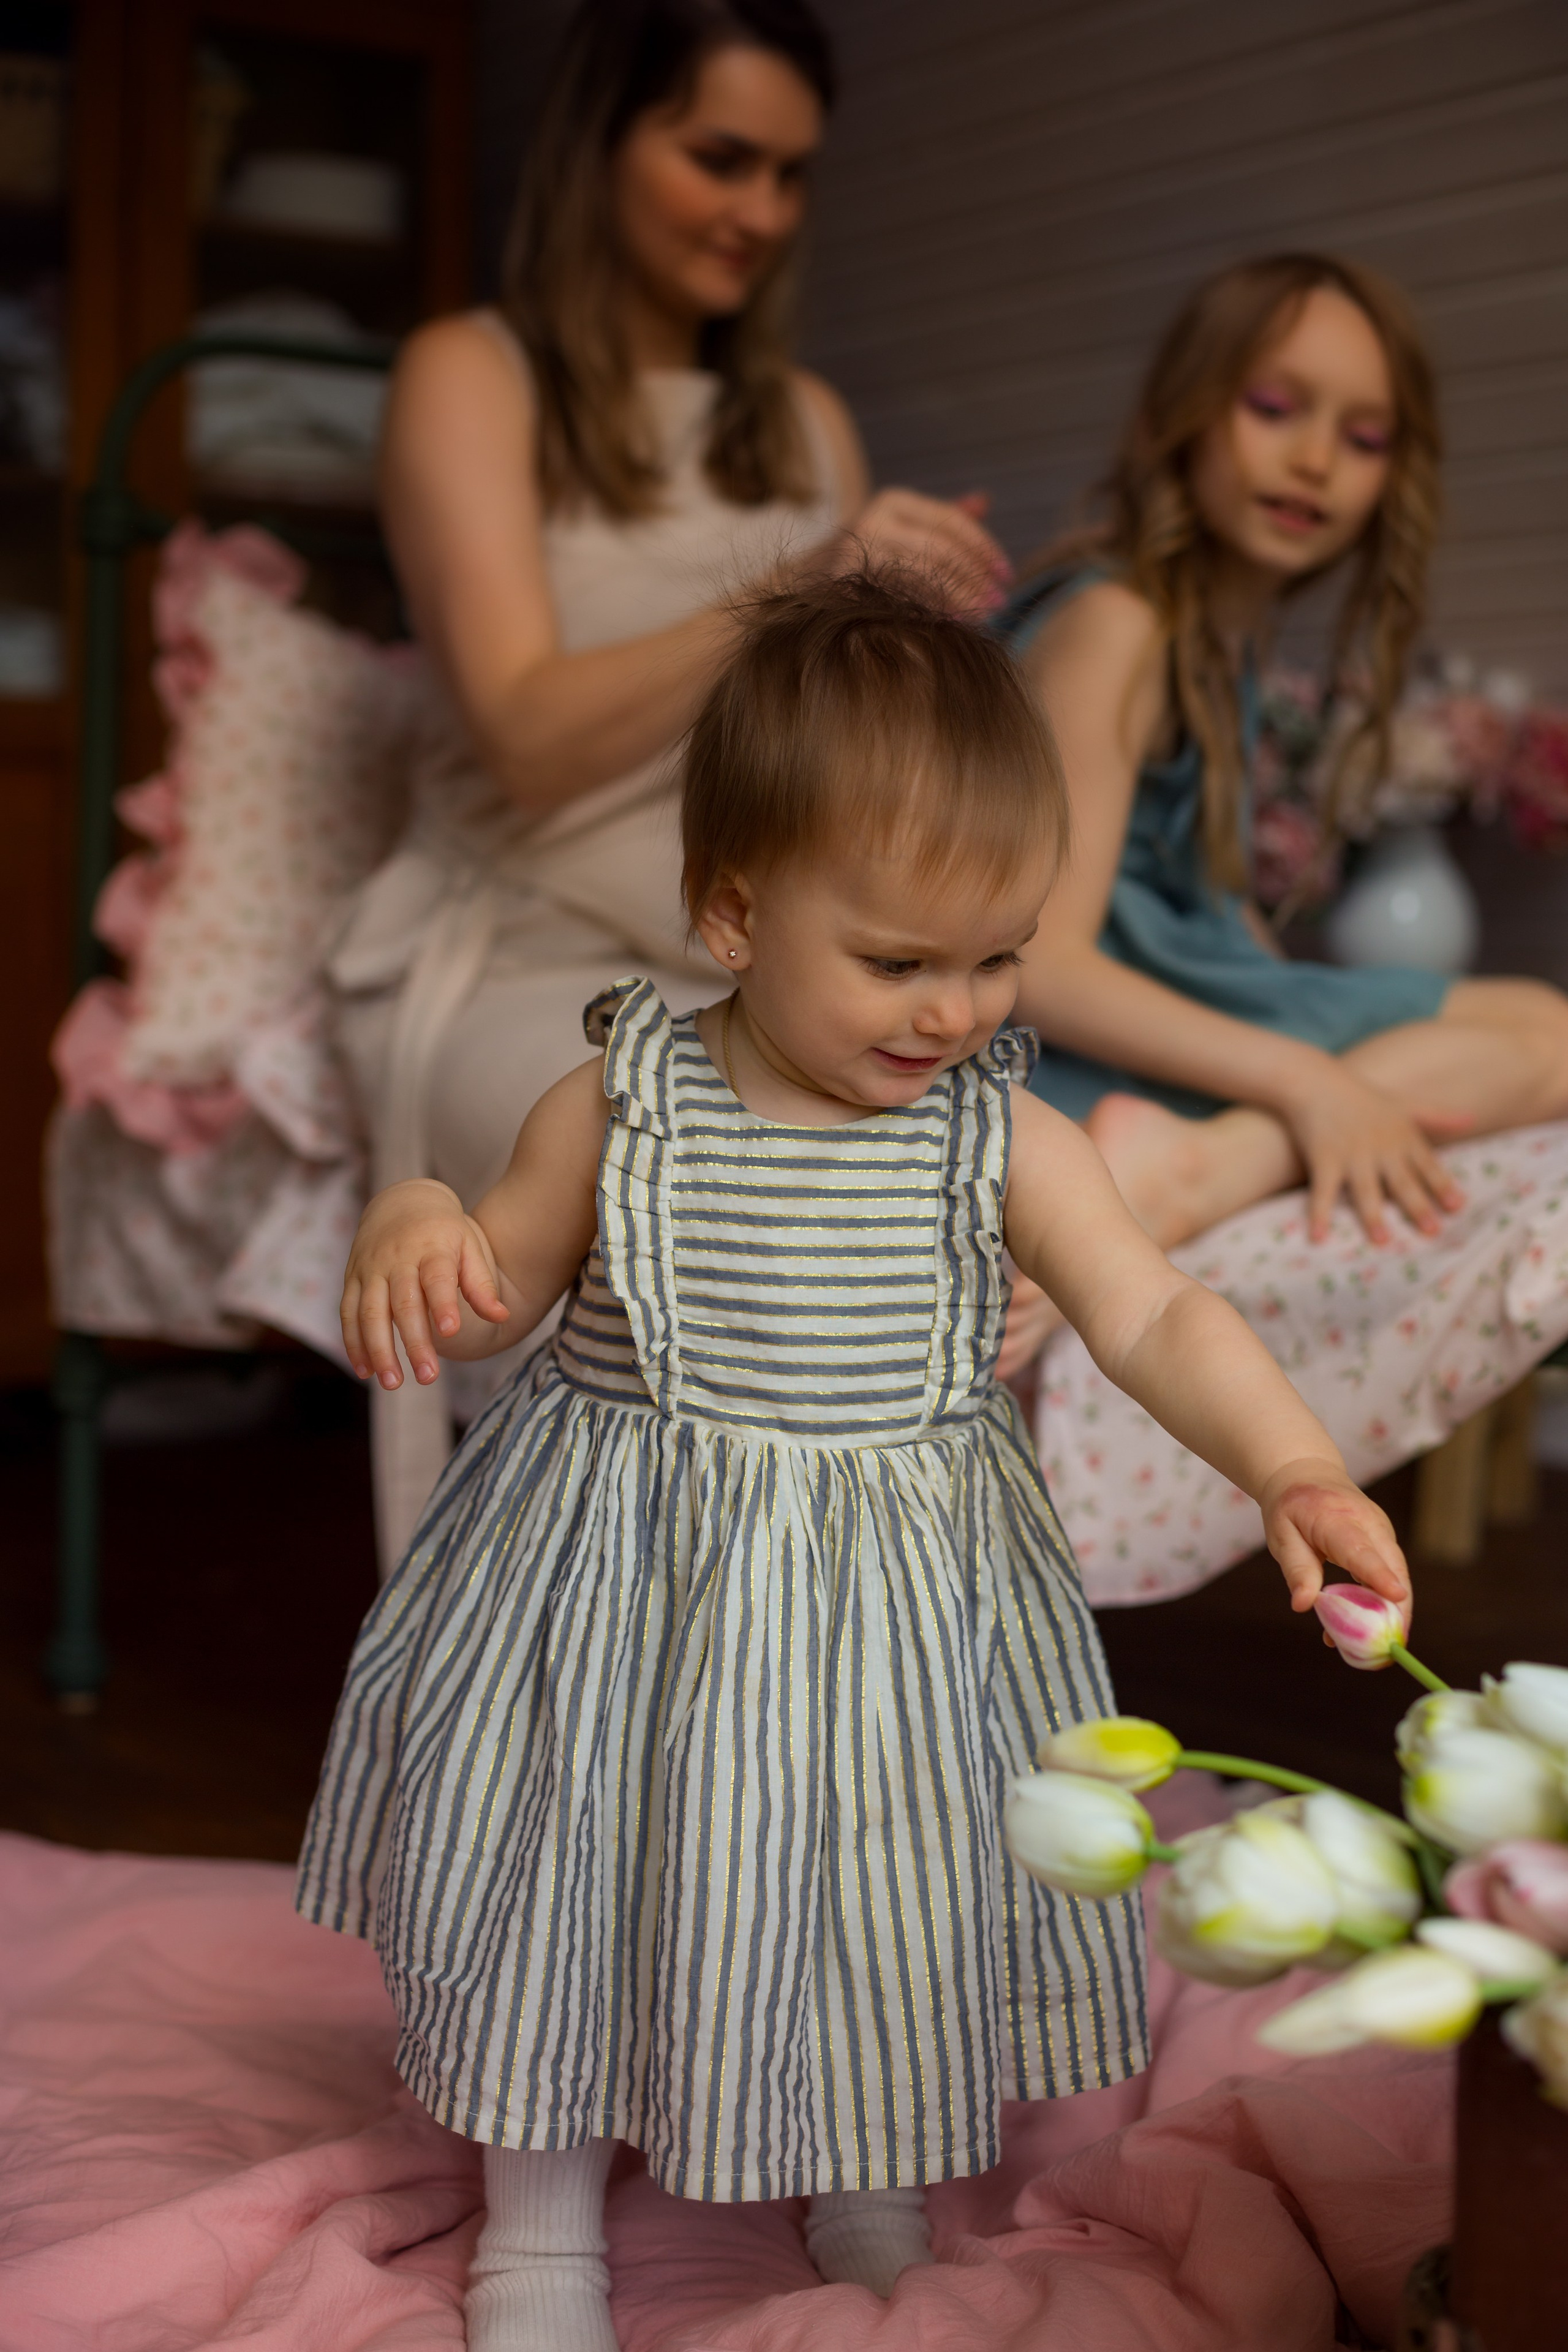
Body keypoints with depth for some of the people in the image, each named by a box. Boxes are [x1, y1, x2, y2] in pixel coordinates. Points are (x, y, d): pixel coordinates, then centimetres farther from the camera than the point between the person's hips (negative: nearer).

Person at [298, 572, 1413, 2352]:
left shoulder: (1000, 1139, -8)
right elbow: (493, 1296, 1)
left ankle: (868, 2193, 42)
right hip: (631, 1589, -1)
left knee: (889, 1886, 14)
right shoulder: (625, 1106, -10)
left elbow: (1156, 1318, -12)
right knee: (585, 1879, 10)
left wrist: (1291, 1468, -28)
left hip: (895, 1601, 1)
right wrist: (410, 1234, -22)